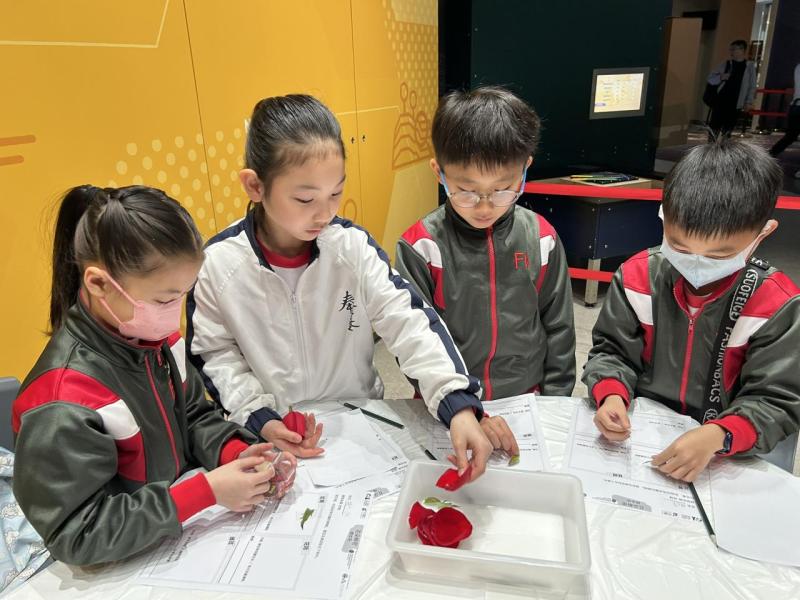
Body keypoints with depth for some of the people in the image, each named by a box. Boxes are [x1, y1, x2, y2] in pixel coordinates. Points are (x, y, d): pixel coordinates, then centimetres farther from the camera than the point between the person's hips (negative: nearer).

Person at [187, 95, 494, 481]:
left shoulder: (353, 246, -11)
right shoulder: (217, 264, -11)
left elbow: (410, 324, -15)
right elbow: (215, 355, 0)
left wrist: (458, 405, -27)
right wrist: (259, 417, -12)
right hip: (270, 437, 1)